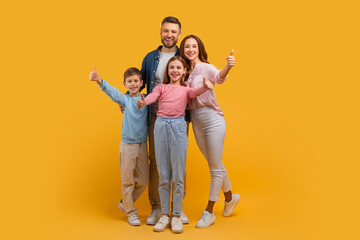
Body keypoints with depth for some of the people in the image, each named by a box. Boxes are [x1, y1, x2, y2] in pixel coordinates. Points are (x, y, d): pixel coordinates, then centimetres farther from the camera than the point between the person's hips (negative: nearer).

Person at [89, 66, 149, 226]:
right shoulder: (125, 99, -4)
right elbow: (113, 93, -23)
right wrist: (100, 81, -39)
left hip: (143, 145, 3)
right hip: (127, 145, -3)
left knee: (143, 180, 10)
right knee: (127, 180, 3)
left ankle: (125, 203, 32)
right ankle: (131, 212, 18)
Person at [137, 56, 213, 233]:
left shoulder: (186, 89, 17)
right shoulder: (161, 87, 17)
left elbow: (195, 92, -6)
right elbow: (152, 96, -4)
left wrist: (205, 87, -29)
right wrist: (142, 102, -27)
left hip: (178, 126, -1)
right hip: (161, 125, 1)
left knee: (178, 175, 0)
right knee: (163, 175, 5)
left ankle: (176, 215, 11)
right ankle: (164, 214, 16)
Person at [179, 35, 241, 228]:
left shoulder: (205, 68, -11)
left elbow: (219, 77, -33)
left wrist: (228, 67, -54)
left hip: (213, 121, -6)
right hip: (196, 123, 7)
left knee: (216, 168, 3)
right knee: (215, 165, 19)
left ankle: (209, 212, 15)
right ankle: (230, 197, 40)